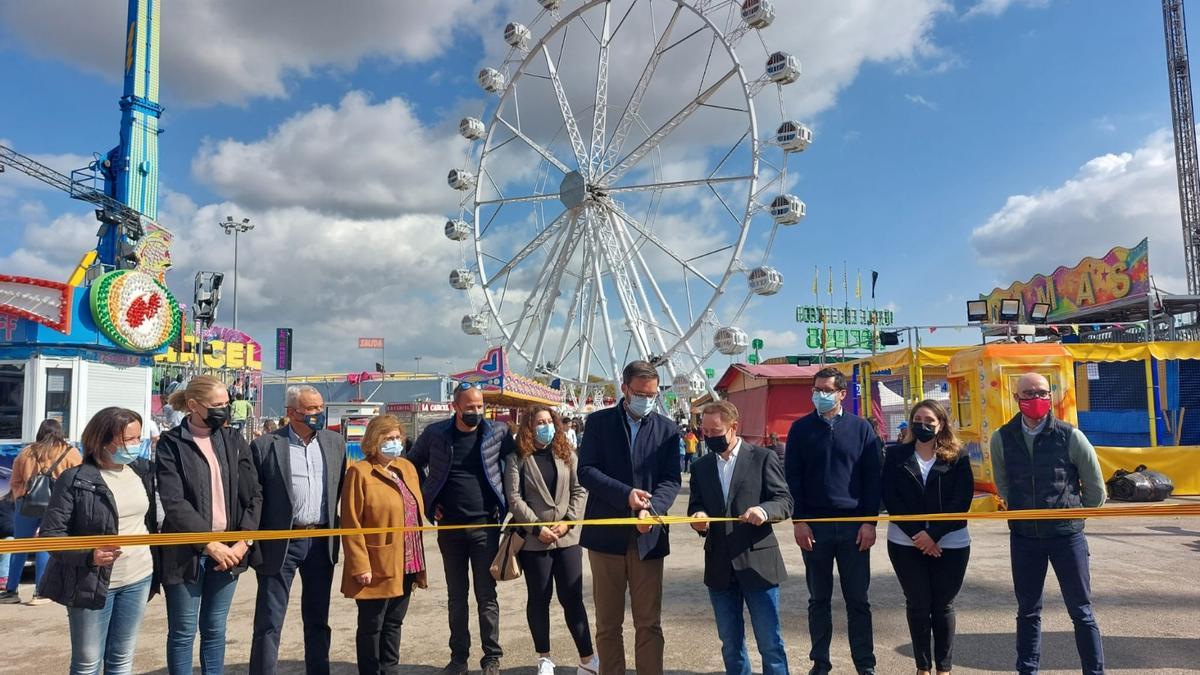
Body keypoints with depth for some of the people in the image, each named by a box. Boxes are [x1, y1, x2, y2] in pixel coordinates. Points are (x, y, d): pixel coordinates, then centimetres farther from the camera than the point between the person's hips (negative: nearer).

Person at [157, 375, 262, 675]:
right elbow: (174, 502, -14)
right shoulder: (171, 444, -6)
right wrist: (209, 543, -18)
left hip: (229, 549, 3)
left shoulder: (234, 442, 6)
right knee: (183, 633, 7)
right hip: (187, 552, -3)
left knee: (215, 630, 13)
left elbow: (254, 495, 3)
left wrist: (243, 542, -8)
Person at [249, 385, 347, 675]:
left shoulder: (335, 442, 5)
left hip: (321, 541, 4)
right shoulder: (264, 446, -8)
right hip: (280, 543, -4)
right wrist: (253, 543, -7)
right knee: (269, 622, 3)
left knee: (318, 619, 15)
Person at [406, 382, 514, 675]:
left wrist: (505, 501, 2)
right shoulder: (435, 434, -2)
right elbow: (412, 465, 11)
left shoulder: (498, 431, -4)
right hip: (449, 527, 2)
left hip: (485, 525, -1)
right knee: (456, 595, 12)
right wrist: (427, 503, 5)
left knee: (486, 594, 3)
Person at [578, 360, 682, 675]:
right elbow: (586, 471, -5)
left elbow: (671, 480, -1)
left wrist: (652, 509, -20)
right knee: (607, 623, 10)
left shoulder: (667, 429, 6)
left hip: (648, 536, 1)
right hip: (606, 534, 0)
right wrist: (625, 494, -18)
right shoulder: (598, 422, 3)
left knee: (649, 624, 5)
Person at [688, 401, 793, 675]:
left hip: (757, 563, -4)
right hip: (719, 566, 4)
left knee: (770, 643, 3)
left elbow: (785, 502, -5)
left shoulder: (763, 457, -3)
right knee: (730, 644, 15)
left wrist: (764, 510, -26)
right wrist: (698, 518, -13)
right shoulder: (701, 467, 11)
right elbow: (695, 507, 10)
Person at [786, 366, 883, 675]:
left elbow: (873, 476, 2)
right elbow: (792, 477, 1)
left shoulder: (861, 428, 2)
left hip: (854, 525, 0)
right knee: (819, 599, 10)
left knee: (858, 600, 7)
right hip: (813, 525, 0)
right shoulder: (801, 428, 3)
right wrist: (798, 520, -6)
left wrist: (870, 521, -4)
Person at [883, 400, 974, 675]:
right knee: (917, 604, 5)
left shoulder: (957, 457, 0)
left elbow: (962, 501, -7)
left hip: (950, 543, 0)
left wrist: (933, 534, -16)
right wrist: (916, 533, -13)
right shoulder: (896, 455, 2)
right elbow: (890, 498, -3)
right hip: (906, 542, 1)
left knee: (943, 604, 7)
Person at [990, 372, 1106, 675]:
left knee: (1081, 612, 7)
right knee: (1027, 611, 13)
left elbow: (1095, 490, 2)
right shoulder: (1002, 439, -4)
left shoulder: (1070, 437, -10)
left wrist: (1069, 514, 10)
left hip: (1067, 535, -2)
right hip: (1023, 536, 2)